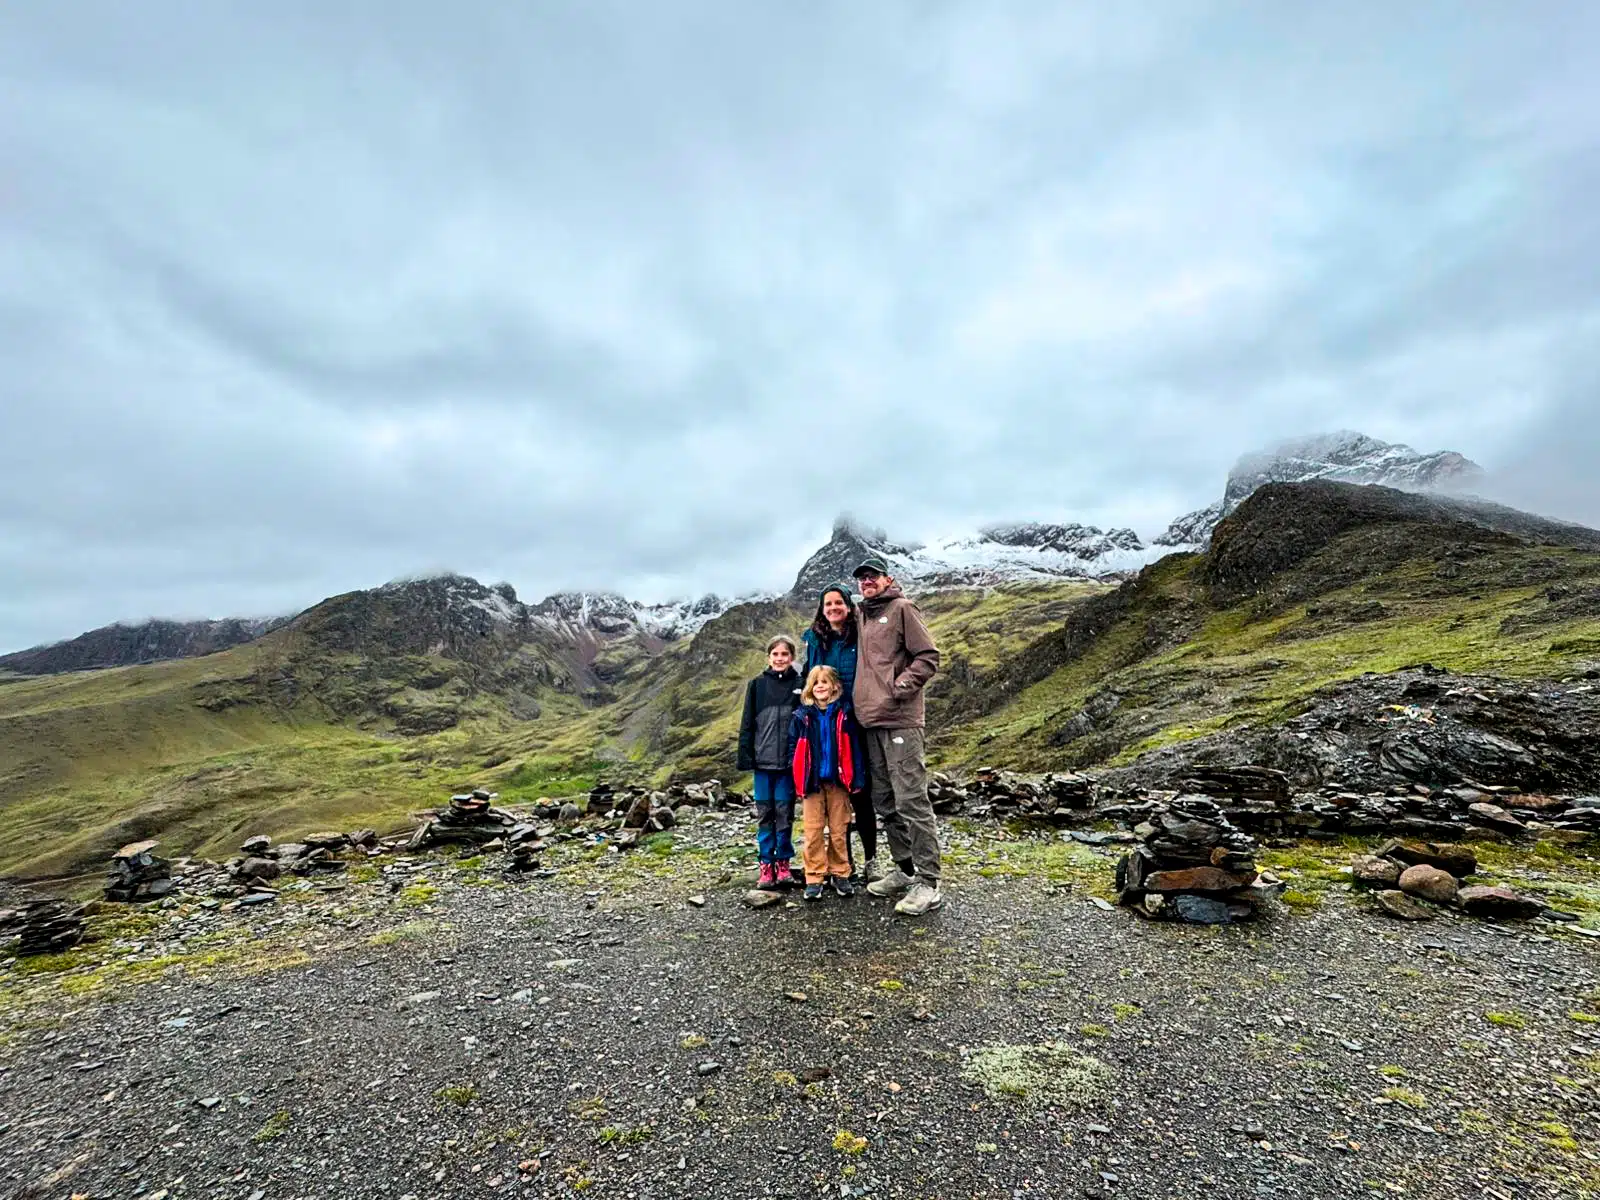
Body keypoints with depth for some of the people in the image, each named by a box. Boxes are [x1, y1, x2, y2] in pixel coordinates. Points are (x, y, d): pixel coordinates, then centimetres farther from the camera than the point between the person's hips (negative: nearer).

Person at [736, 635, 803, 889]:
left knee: (784, 812, 6)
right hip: (763, 760, 1)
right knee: (764, 813, 7)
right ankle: (766, 865, 17)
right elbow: (747, 723, 4)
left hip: (789, 760, -1)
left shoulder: (800, 684, 0)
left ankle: (783, 863, 20)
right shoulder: (757, 685, 3)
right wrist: (746, 756, -2)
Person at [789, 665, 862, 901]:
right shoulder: (801, 715, -1)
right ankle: (814, 878, 14)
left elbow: (854, 747, -3)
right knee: (813, 832, 4)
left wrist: (855, 779, -7)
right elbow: (794, 748, 1)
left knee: (838, 831, 9)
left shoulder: (844, 713, -3)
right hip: (812, 781, 1)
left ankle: (840, 874, 23)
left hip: (837, 780, 0)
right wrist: (796, 781, -4)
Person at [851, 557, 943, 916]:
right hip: (870, 721, 8)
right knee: (885, 802, 13)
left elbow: (928, 656, -7)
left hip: (899, 719, -8)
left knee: (911, 801, -7)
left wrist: (903, 684, -18)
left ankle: (928, 883, 2)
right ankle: (905, 870, 26)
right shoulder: (862, 616, 20)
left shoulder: (902, 608, -1)